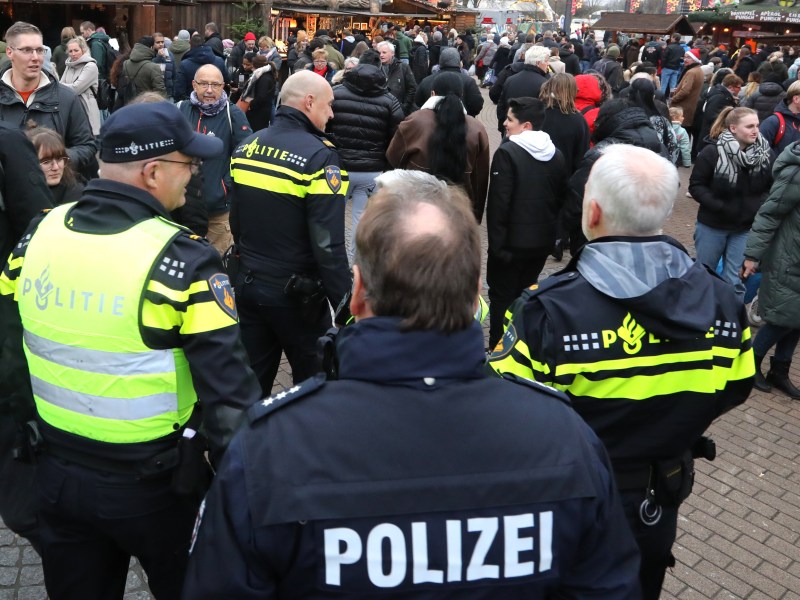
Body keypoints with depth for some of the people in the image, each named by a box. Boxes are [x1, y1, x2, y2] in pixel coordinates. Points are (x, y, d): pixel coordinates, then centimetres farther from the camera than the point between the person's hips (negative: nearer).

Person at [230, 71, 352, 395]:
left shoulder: (246, 146, 3)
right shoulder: (319, 156, -19)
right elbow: (328, 244, -23)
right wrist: (345, 304, -17)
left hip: (247, 283, 7)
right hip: (295, 293, -6)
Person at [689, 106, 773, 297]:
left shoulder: (766, 154, -6)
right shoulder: (712, 152, -15)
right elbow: (696, 186, -10)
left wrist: (760, 206, -13)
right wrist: (719, 206, -21)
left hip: (746, 228, 1)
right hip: (712, 225, -1)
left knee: (735, 280, 6)